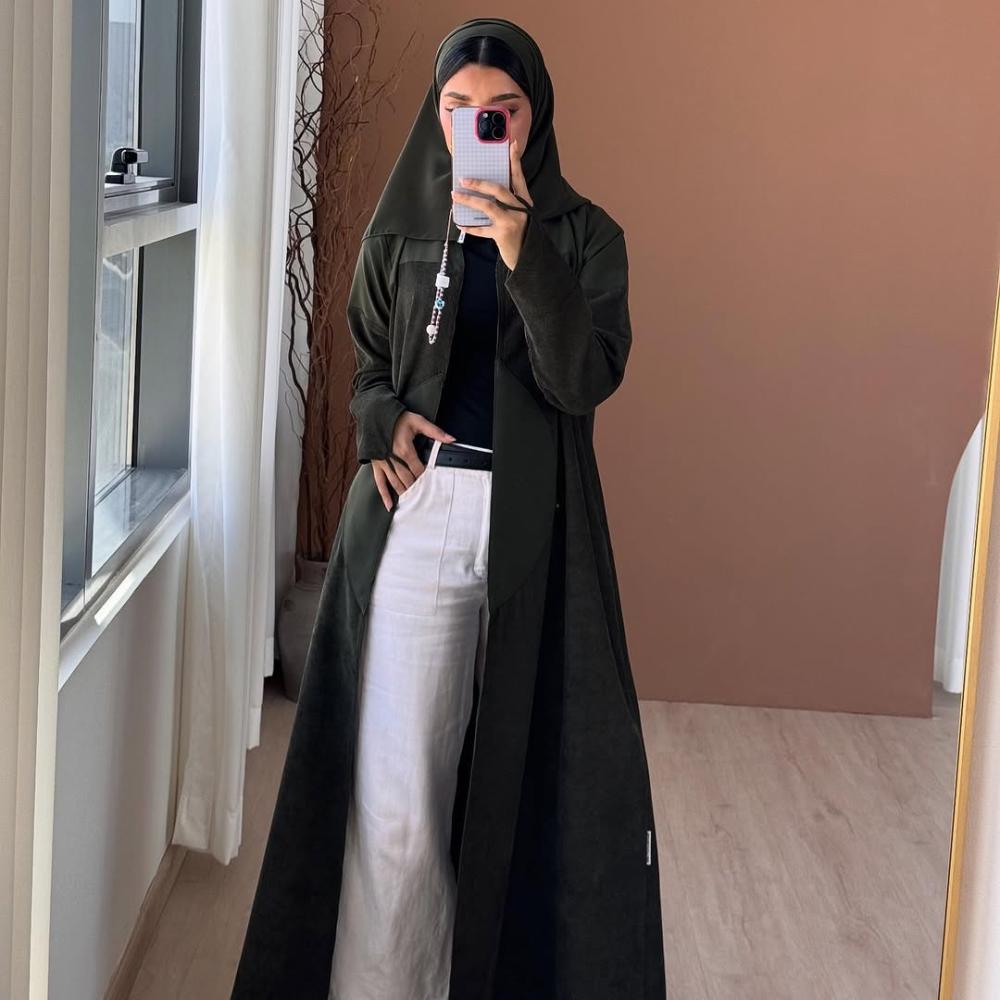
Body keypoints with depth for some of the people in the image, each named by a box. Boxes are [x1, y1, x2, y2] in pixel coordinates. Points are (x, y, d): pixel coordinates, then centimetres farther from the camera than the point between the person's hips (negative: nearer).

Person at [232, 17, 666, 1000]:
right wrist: (382, 421, -4)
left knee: (525, 767, 2)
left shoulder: (585, 235, 2)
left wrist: (523, 248, -23)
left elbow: (583, 378, -11)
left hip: (535, 524, 0)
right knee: (398, 786, -3)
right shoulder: (399, 230, 7)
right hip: (418, 512, 1)